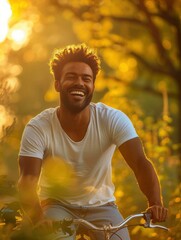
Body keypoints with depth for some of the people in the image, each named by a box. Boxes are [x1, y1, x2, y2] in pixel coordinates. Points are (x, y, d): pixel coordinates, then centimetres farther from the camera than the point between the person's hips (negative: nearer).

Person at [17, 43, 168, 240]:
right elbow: (27, 179, -27)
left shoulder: (112, 120, -16)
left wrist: (155, 204, -44)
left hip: (100, 206, 2)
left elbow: (140, 163, -25)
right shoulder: (38, 128, -19)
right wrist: (38, 218, -47)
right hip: (57, 205, -1)